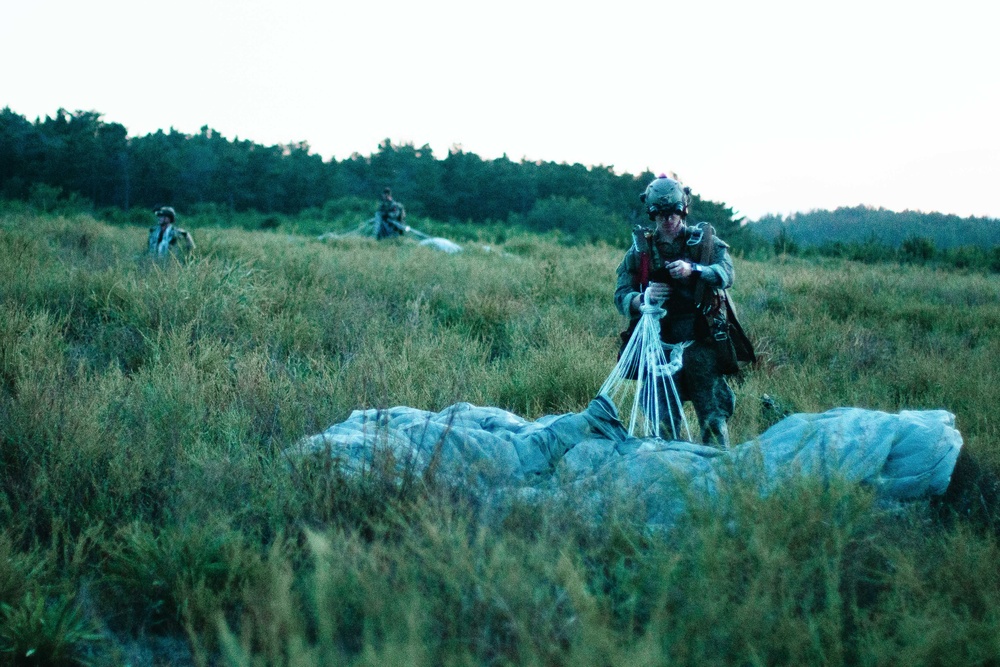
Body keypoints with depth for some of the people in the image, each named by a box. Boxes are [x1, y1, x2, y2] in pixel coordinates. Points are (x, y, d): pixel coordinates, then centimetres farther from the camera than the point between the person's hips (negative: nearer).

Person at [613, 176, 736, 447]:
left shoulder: (705, 240, 5)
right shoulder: (640, 249, 8)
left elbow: (726, 273, -13)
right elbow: (620, 296, 4)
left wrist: (693, 270, -31)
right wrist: (643, 298, -18)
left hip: (701, 343, -1)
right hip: (659, 344, 1)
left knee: (713, 414, -3)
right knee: (663, 419, 2)